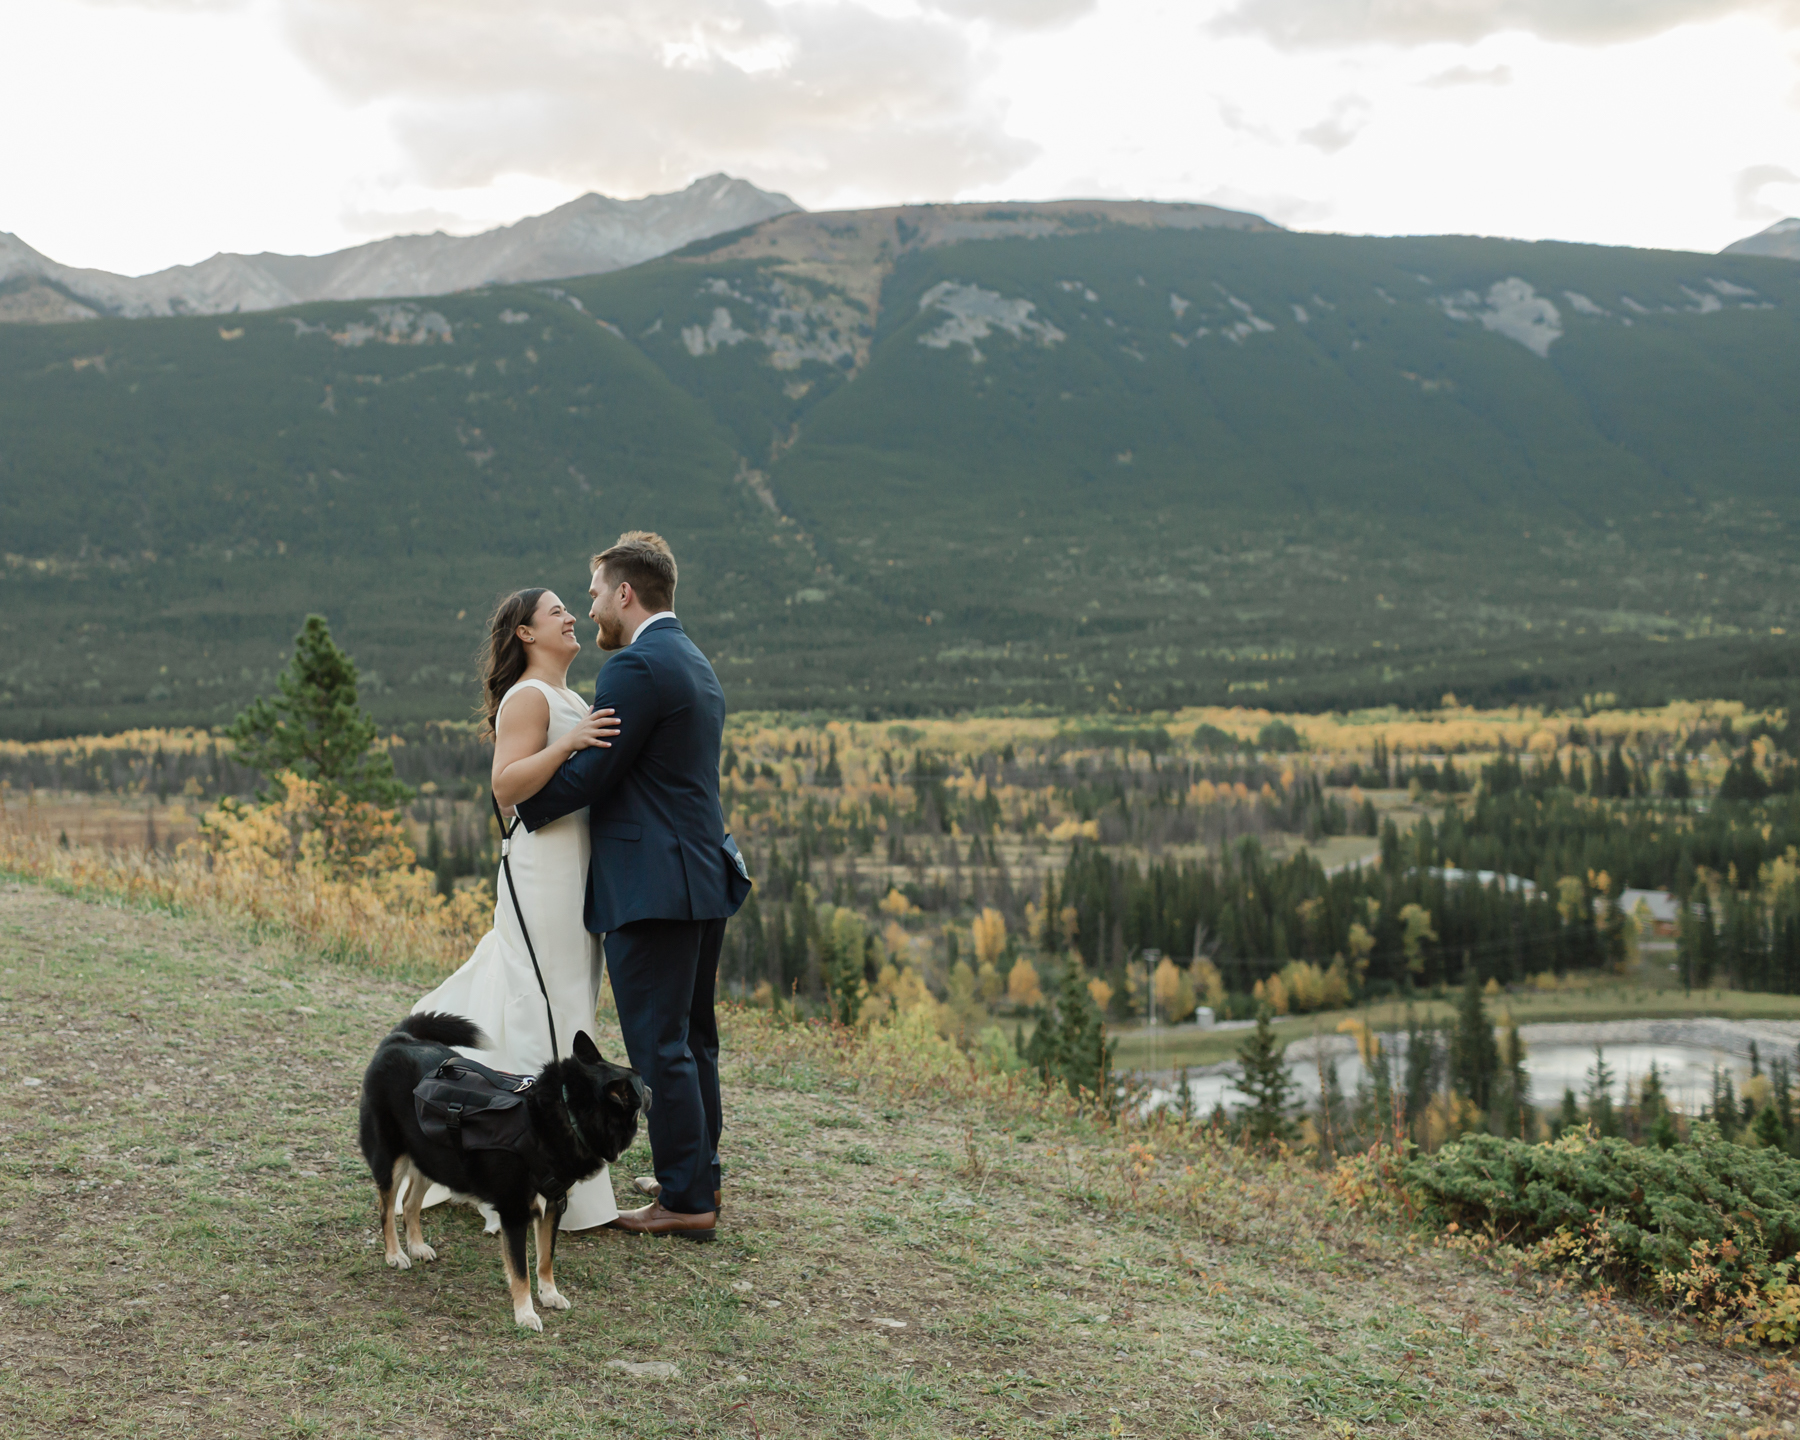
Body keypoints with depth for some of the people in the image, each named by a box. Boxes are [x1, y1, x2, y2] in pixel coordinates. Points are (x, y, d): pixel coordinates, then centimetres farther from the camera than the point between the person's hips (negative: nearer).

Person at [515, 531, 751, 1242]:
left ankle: (687, 1201, 1)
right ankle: (698, 1175, 27)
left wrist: (524, 809, 0)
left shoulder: (637, 667, -15)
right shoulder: (696, 665, 17)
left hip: (652, 886, -10)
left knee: (660, 1045, -4)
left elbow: (589, 773, -16)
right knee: (691, 1036, 17)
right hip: (704, 879, 10)